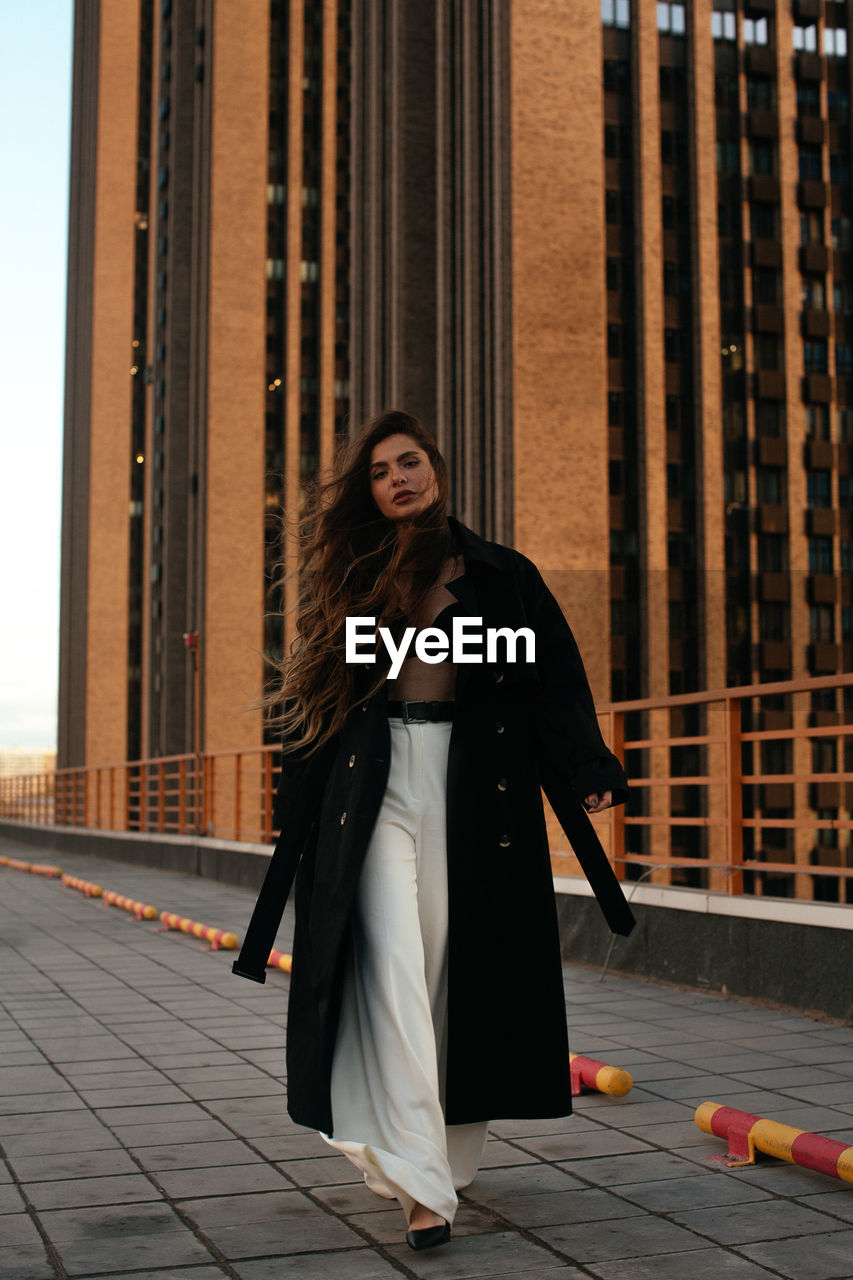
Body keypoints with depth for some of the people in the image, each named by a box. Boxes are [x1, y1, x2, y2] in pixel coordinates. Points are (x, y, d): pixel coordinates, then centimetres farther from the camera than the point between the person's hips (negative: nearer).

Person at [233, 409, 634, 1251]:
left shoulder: (501, 575, 7)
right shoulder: (353, 579, 11)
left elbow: (555, 681, 0)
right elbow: (319, 706, 15)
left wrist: (587, 774, -13)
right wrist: (297, 805, 13)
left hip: (472, 789, 0)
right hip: (376, 786, 1)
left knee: (459, 966, 2)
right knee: (391, 964, -13)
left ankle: (448, 1149, 22)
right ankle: (422, 1184, -14)